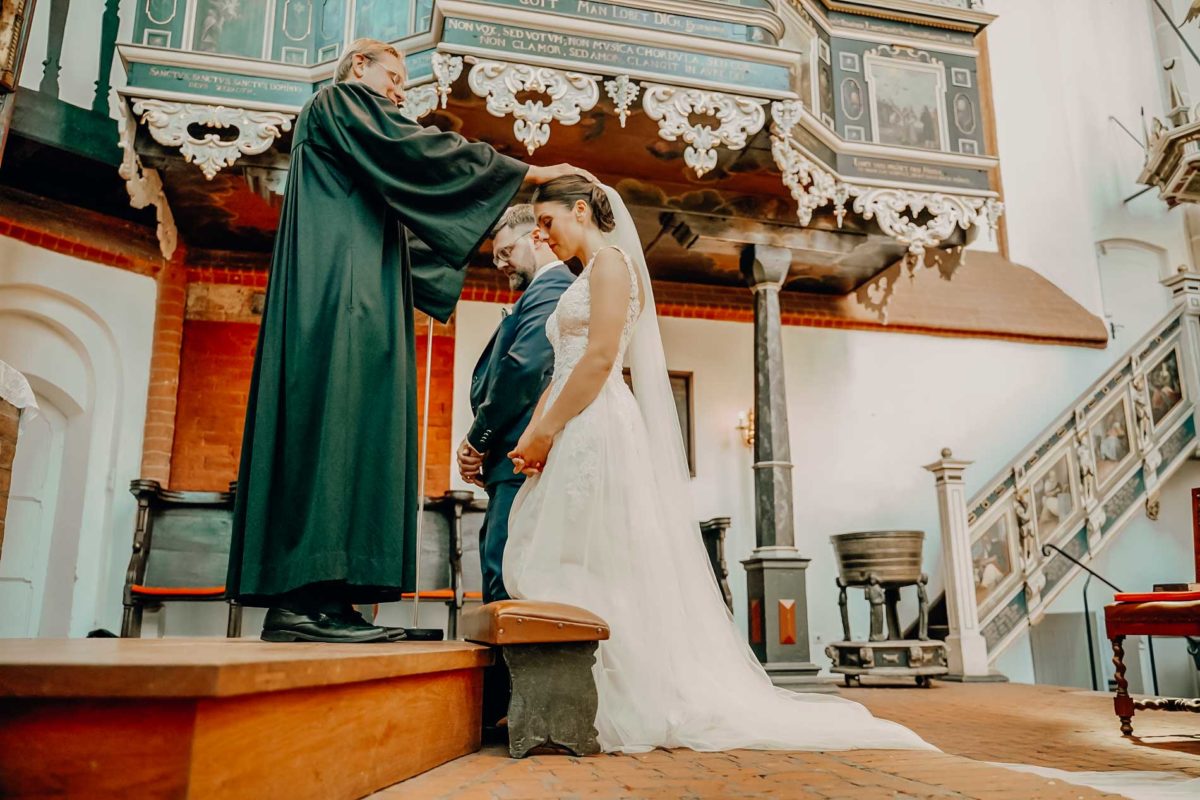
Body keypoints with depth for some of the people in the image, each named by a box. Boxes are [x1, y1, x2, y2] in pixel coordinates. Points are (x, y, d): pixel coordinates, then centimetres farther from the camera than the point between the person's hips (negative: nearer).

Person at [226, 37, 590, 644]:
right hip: (338, 296, -10)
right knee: (334, 425, -19)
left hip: (355, 304, 10)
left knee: (354, 432, -2)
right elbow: (422, 150, -4)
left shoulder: (349, 146, 35)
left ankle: (322, 601, -7)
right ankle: (304, 600, -23)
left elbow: (403, 232, 34)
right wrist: (527, 172, -2)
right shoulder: (340, 102, 8)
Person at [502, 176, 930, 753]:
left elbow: (599, 359, -15)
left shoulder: (611, 261, -2)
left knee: (591, 570, -9)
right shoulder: (582, 281, 27)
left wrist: (545, 432, -12)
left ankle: (629, 711, -1)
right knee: (539, 565, 6)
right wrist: (531, 433, 4)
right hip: (572, 441, 10)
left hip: (597, 427, -10)